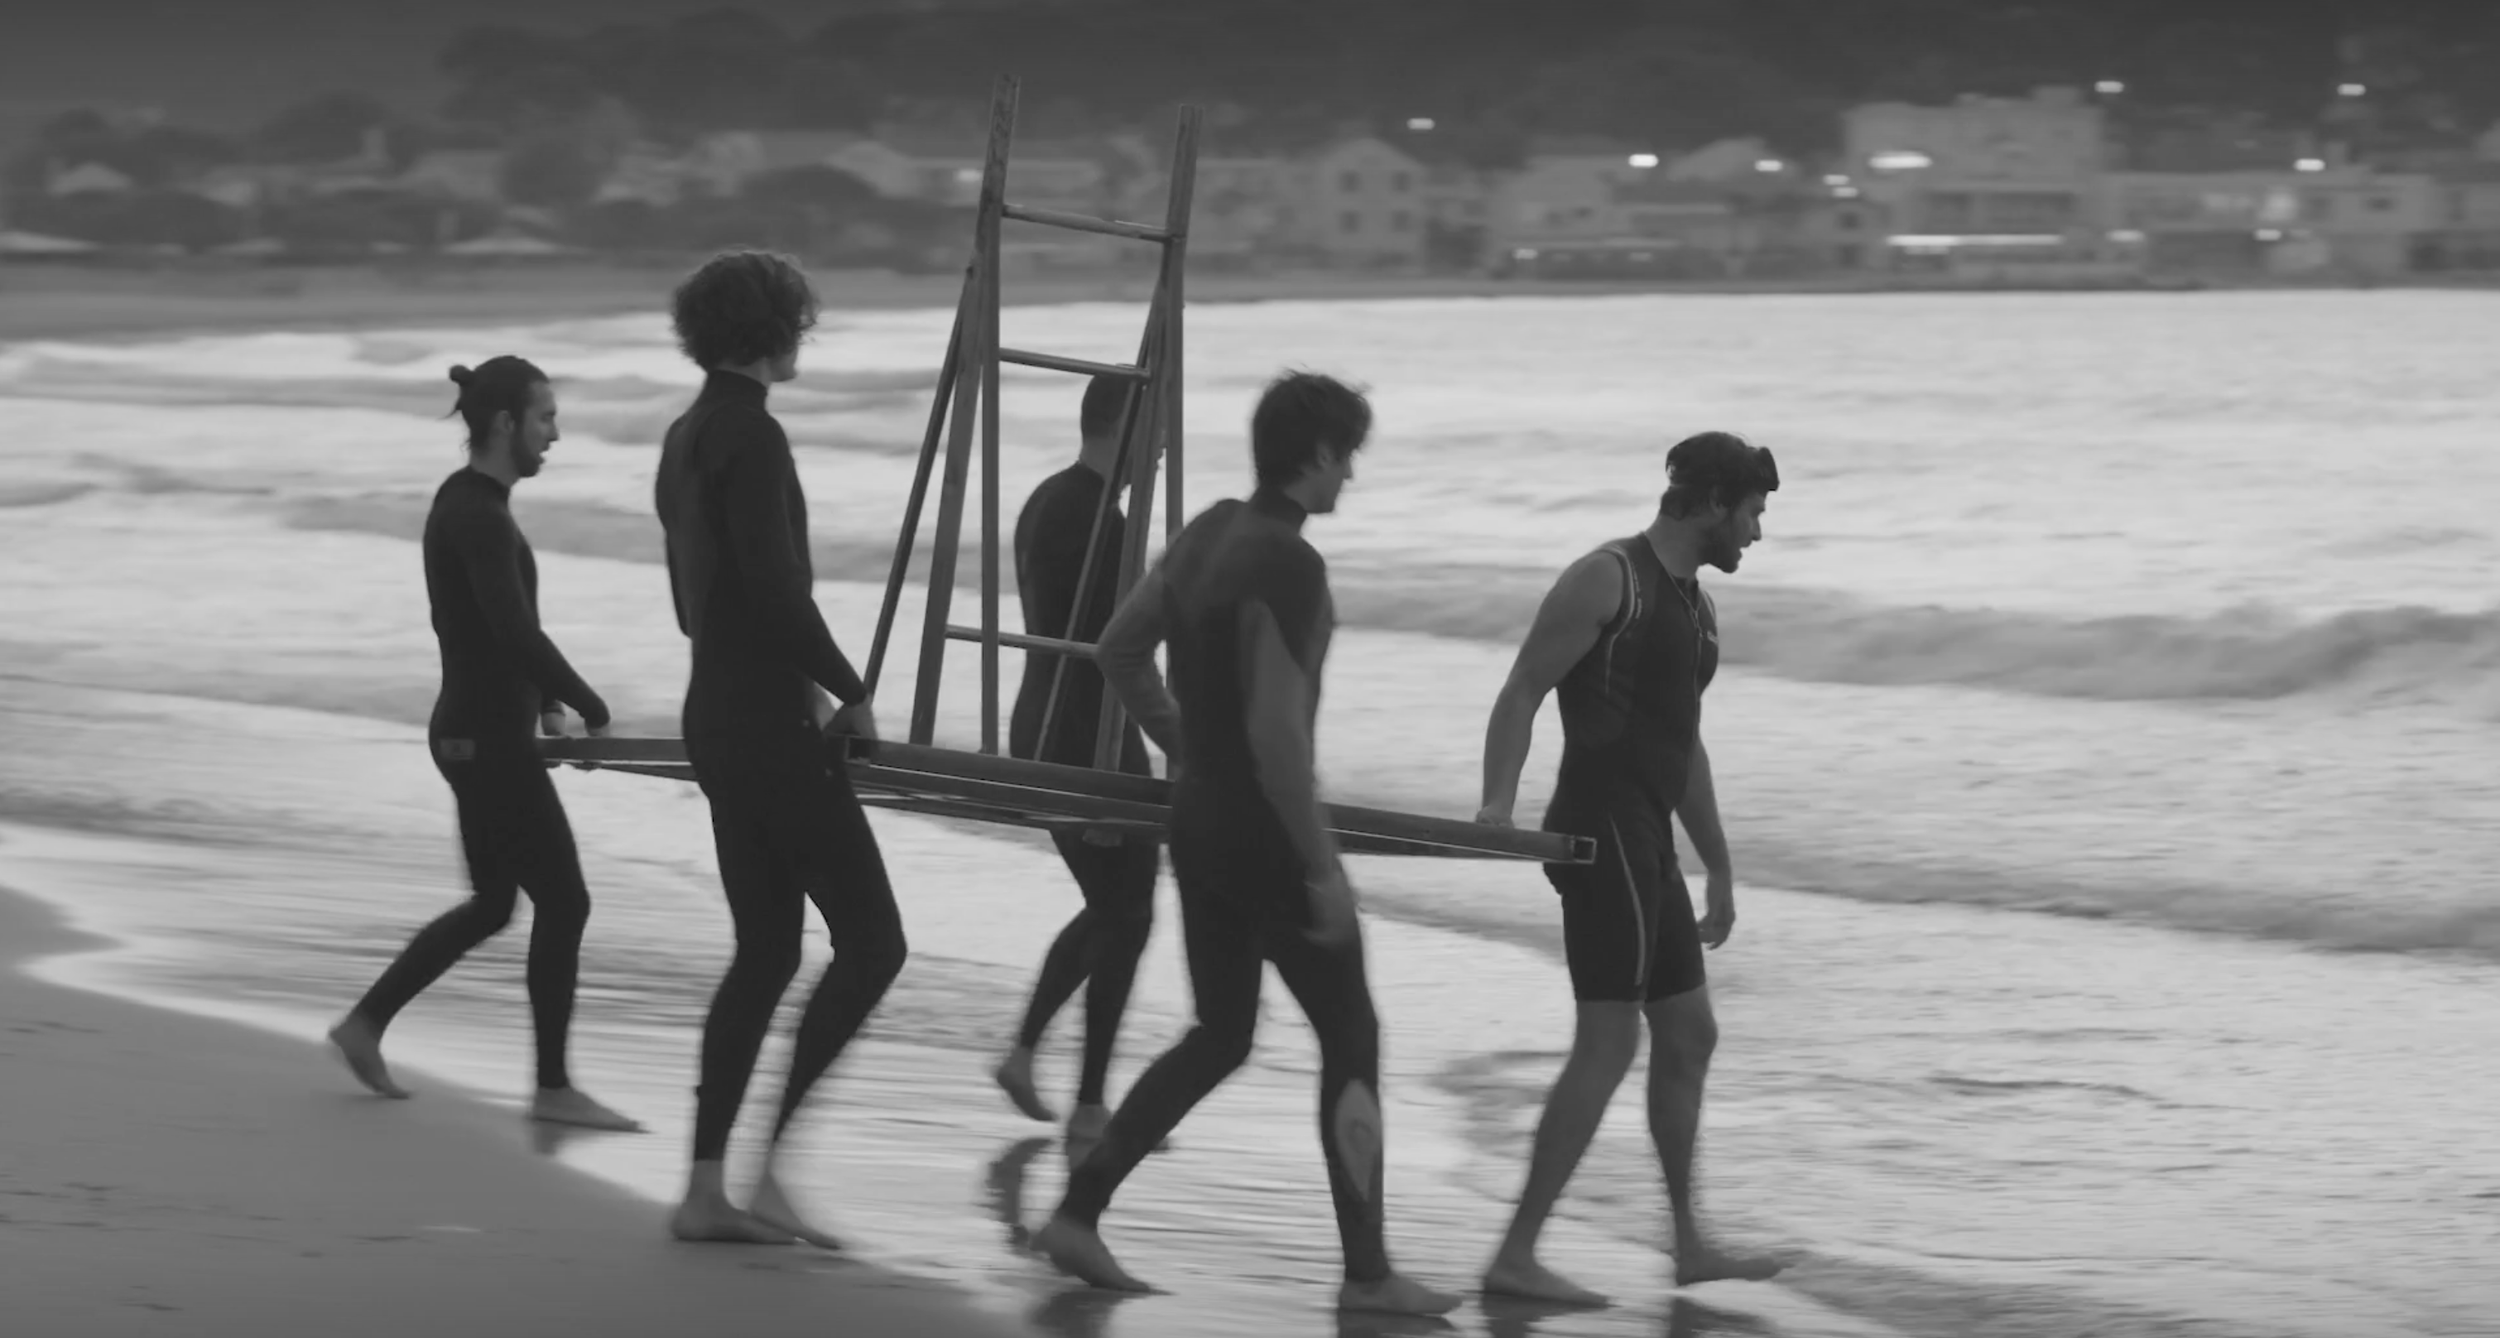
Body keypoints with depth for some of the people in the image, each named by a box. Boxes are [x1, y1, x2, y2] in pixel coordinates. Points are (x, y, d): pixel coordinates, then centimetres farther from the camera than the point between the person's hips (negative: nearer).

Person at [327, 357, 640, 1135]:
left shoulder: (466, 503, 13)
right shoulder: (478, 517, -19)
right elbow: (517, 633, -26)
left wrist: (545, 702, 14)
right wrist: (590, 710, -18)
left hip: (480, 731, 10)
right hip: (488, 741, -10)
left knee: (491, 905, 17)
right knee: (563, 901, -4)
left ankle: (365, 1025, 23)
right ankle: (553, 1088, 1)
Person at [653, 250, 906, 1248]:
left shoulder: (687, 438, 15)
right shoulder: (750, 436, -15)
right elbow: (776, 590, -22)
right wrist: (852, 693, -10)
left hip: (720, 716, 10)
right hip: (772, 724, -10)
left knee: (765, 951, 12)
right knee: (871, 941, -6)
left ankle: (706, 1189, 9)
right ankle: (767, 1169, -9)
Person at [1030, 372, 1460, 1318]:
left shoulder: (1210, 532, 5)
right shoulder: (1287, 566, -22)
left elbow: (1120, 651, 15)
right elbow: (1276, 731, -26)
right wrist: (1324, 868, -21)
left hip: (1199, 824, 9)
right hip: (1268, 839, -9)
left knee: (1220, 1038, 18)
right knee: (1350, 1039, 4)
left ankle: (1078, 1214, 12)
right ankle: (1366, 1271, 9)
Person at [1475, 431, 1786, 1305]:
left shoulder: (1696, 606, 19)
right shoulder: (1609, 580, -9)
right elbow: (1522, 692, -15)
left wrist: (1720, 870, 29)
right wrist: (1498, 802, -28)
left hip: (1645, 843, 10)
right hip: (1601, 832, -10)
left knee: (1688, 1034, 16)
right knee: (1608, 1043, -14)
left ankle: (1689, 1243, 27)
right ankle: (1516, 1257, -15)